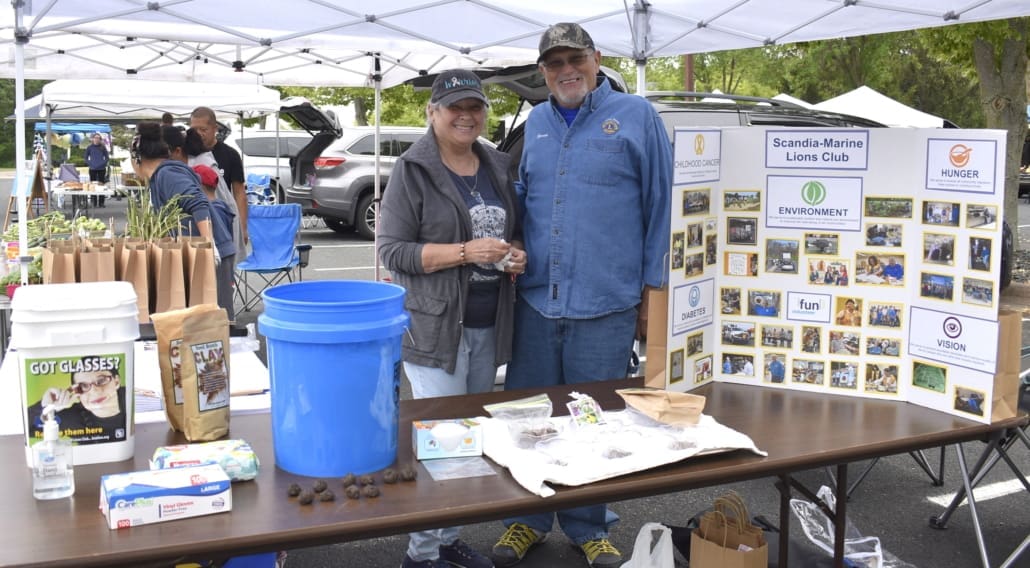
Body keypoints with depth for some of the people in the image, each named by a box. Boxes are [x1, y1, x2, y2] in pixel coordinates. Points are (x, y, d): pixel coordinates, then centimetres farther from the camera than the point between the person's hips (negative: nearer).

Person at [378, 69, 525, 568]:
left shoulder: (497, 166, 11)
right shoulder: (412, 170, -8)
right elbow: (391, 250, -12)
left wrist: (516, 253, -1)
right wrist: (464, 252, -20)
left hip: (489, 325, 7)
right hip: (435, 325, -6)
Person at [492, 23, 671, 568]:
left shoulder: (635, 115, -2)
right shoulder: (536, 122, 11)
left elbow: (658, 206, 0)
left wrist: (651, 291, -1)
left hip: (605, 305, -4)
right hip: (535, 299, 4)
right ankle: (528, 519, 30)